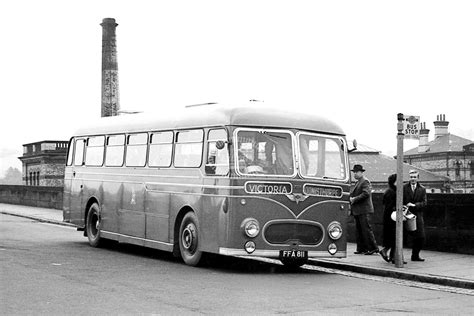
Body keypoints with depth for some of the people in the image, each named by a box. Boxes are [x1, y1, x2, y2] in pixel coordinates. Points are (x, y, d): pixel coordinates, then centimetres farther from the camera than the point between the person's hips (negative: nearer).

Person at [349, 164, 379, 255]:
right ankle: (361, 248, 12)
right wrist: (351, 198, 4)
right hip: (357, 211, 10)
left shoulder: (365, 182, -9)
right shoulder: (358, 183, 20)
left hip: (364, 210, -10)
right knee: (359, 230, 9)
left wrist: (355, 199, -17)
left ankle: (373, 248, -6)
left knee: (366, 229, -9)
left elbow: (366, 193, -21)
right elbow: (354, 194, 26)